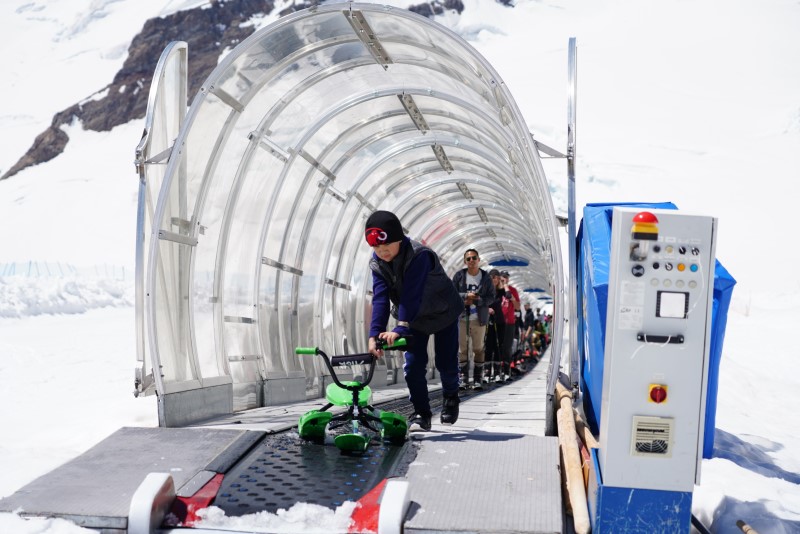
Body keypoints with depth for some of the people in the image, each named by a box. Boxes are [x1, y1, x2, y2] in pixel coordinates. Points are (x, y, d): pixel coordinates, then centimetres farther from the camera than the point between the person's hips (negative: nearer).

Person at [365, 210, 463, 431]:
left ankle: (450, 398, 34)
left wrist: (399, 328, -48)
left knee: (446, 362, 4)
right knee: (413, 365, -7)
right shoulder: (377, 263, -16)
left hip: (443, 313, -4)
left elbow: (411, 295, -41)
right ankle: (421, 414, 3)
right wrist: (374, 334, -35)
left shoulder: (419, 255, -35)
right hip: (413, 317, 4)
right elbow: (380, 298, -24)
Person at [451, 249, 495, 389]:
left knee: (479, 348, 2)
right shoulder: (459, 275, 1)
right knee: (462, 348, 3)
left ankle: (477, 379, 9)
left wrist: (476, 300, -14)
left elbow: (491, 297, 0)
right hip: (461, 317, 0)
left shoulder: (486, 277, 2)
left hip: (479, 318, 0)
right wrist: (466, 296, -16)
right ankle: (464, 378, 12)